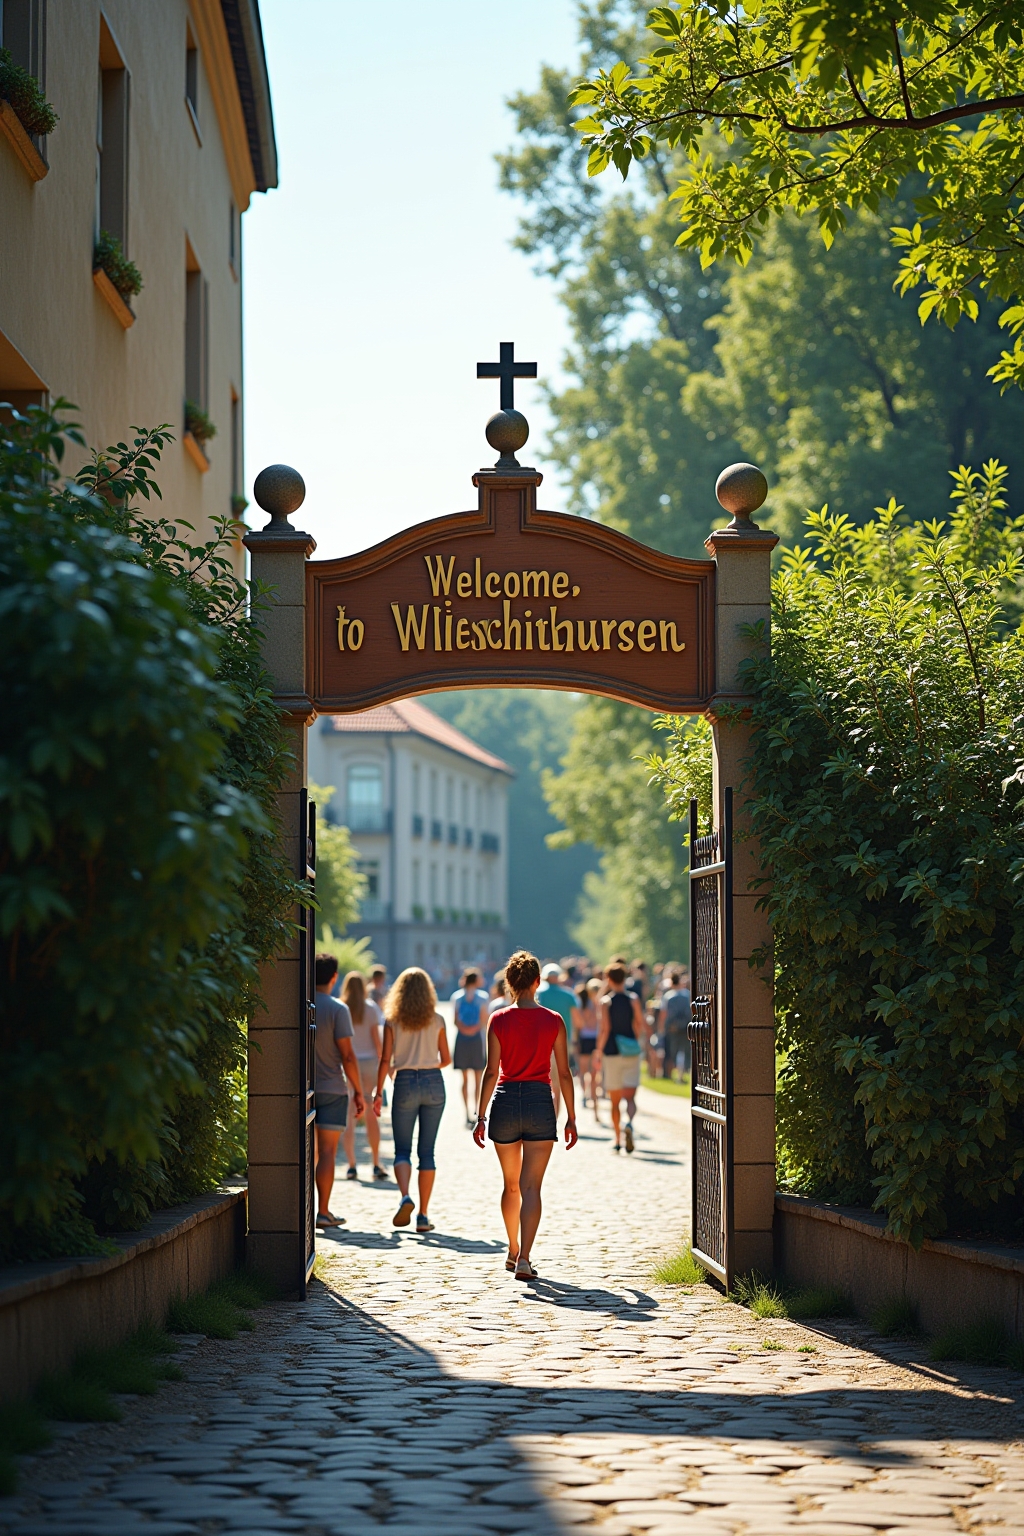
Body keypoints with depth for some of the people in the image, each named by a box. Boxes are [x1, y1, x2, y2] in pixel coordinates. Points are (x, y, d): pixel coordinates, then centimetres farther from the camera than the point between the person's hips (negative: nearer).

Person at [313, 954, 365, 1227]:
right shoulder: (337, 1009, -10)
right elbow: (347, 1056, -12)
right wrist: (358, 1092, -4)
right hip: (332, 1090, -4)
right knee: (327, 1152, 0)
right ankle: (323, 1212, -1)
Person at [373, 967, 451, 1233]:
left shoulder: (392, 1020, -2)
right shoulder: (436, 1020, 1)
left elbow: (385, 1059, -5)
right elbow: (446, 1059, 5)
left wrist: (378, 1092, 0)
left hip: (405, 1083, -1)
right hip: (433, 1083, 1)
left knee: (402, 1150, 6)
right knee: (426, 1151, 6)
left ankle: (405, 1197, -21)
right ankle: (423, 1215, 4)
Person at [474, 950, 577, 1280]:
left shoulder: (499, 1020, -3)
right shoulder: (553, 1021, -2)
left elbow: (492, 1072, -4)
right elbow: (564, 1073, 0)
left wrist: (480, 1116, 1)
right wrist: (571, 1117, 7)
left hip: (505, 1102, 1)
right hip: (540, 1103, -1)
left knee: (511, 1185, 18)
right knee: (531, 1187, -3)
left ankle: (514, 1252, 31)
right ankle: (524, 1258, -16)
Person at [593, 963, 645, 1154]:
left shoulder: (606, 1001, -4)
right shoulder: (633, 1000, 3)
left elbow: (605, 1029, -10)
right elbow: (640, 1026, 5)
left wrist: (599, 1051, -2)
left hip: (612, 1052, -1)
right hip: (631, 1052, 1)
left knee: (615, 1100, 8)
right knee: (630, 1097, -3)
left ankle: (617, 1139, 10)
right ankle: (629, 1123, -33)